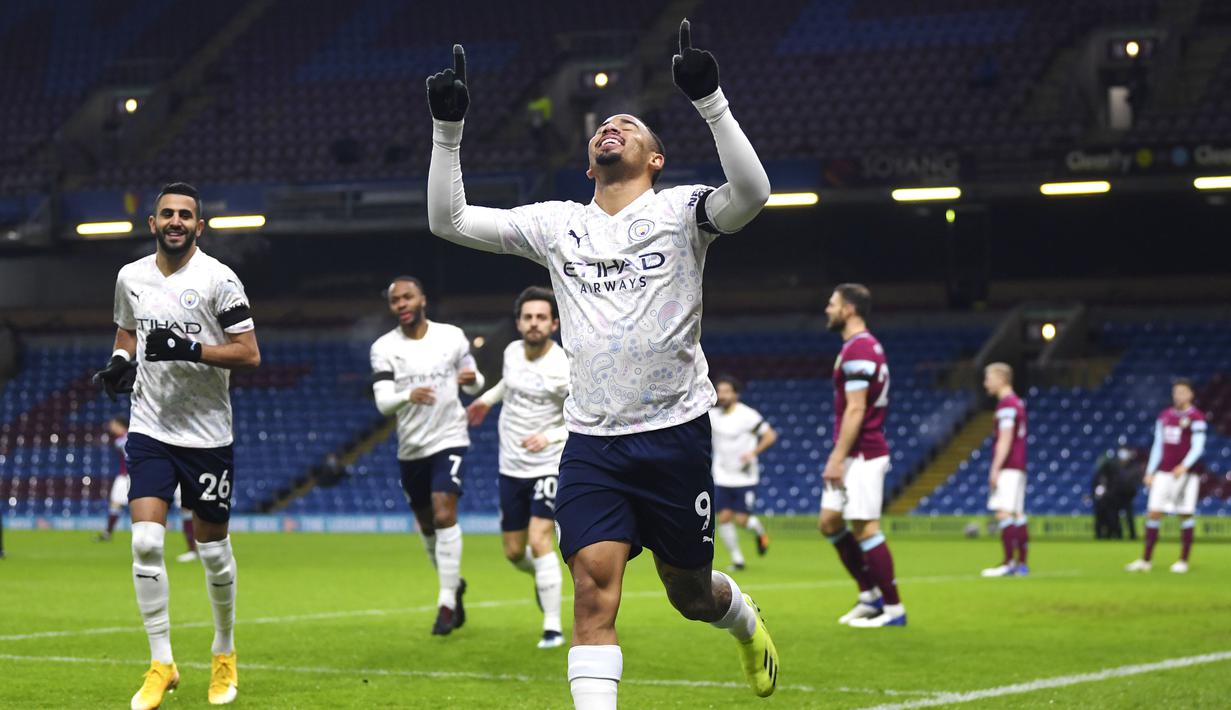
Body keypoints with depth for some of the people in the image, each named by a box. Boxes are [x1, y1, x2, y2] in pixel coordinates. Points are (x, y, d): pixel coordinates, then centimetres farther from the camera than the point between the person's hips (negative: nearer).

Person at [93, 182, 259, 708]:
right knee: (145, 542, -12)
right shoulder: (131, 277, 4)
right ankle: (162, 664, -3)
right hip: (150, 429, 3)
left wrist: (189, 350, -24)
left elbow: (249, 354, -12)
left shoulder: (218, 280, -10)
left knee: (213, 549, 8)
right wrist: (119, 361, 2)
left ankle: (224, 653, 29)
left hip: (206, 434, -3)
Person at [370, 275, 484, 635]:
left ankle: (447, 603, -14)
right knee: (427, 526, 13)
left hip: (449, 440, -3)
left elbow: (473, 383, 9)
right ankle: (454, 584, 37)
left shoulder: (452, 336, -2)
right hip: (411, 447, 3)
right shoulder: (384, 348, -4)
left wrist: (472, 379, -16)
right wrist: (408, 396, -36)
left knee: (444, 516, -17)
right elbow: (382, 401, -15)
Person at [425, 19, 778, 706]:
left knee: (689, 590, 12)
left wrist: (711, 100, -29)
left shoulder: (680, 210, -2)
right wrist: (448, 129, -5)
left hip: (676, 434, -2)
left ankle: (743, 617, 48)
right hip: (591, 439, 2)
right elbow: (450, 220, 6)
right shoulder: (557, 224, 8)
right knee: (594, 588, -14)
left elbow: (751, 194, -22)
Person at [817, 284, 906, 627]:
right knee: (830, 522, 12)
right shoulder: (865, 346, 16)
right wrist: (838, 455, 22)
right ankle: (870, 595, 17)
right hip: (855, 456, 10)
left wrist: (837, 458, -20)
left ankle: (893, 609, -1)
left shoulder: (857, 350, -16)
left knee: (865, 528, -7)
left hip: (862, 456, -10)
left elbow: (855, 410, -21)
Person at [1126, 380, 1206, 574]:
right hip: (1163, 471, 5)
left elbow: (1198, 447, -11)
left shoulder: (1196, 418, -4)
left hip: (1185, 473, -5)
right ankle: (1146, 560, 4)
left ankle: (1183, 560, 7)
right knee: (1153, 513, 0)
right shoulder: (1164, 416, 14)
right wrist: (1150, 472, 14)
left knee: (1186, 515, -1)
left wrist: (1184, 466, -25)